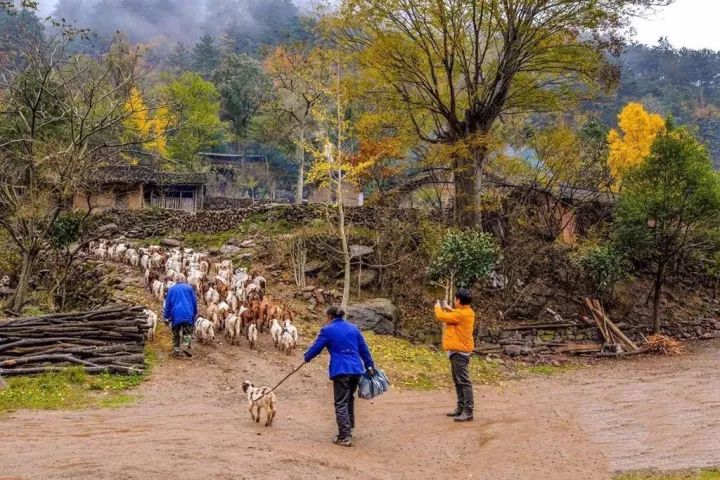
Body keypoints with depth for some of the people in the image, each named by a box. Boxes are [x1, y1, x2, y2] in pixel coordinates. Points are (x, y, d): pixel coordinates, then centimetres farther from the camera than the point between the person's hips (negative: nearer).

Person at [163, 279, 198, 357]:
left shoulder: (171, 289, 17)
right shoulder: (189, 287, 13)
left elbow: (168, 303, 12)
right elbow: (194, 301, 9)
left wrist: (166, 316, 14)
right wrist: (195, 314, 17)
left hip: (176, 315, 1)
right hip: (188, 315, -1)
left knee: (176, 334, 9)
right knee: (187, 332, 3)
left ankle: (175, 350, 3)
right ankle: (186, 347, -17)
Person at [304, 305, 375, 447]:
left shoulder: (327, 330, -1)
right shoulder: (353, 328, 15)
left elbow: (316, 347, 4)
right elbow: (364, 349, 17)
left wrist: (307, 357, 24)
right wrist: (370, 366, 22)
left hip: (340, 371, -6)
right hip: (356, 369, 6)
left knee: (341, 404, -2)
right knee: (349, 400, 22)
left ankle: (344, 437, -5)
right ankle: (348, 429, 28)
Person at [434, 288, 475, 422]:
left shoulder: (461, 314, -20)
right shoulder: (466, 311, 11)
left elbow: (441, 316, -15)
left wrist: (438, 307, 4)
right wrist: (449, 309, 23)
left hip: (459, 352, -11)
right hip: (458, 351, 11)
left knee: (464, 382, -11)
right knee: (458, 381, 16)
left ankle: (468, 412, -13)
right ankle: (461, 408, 23)